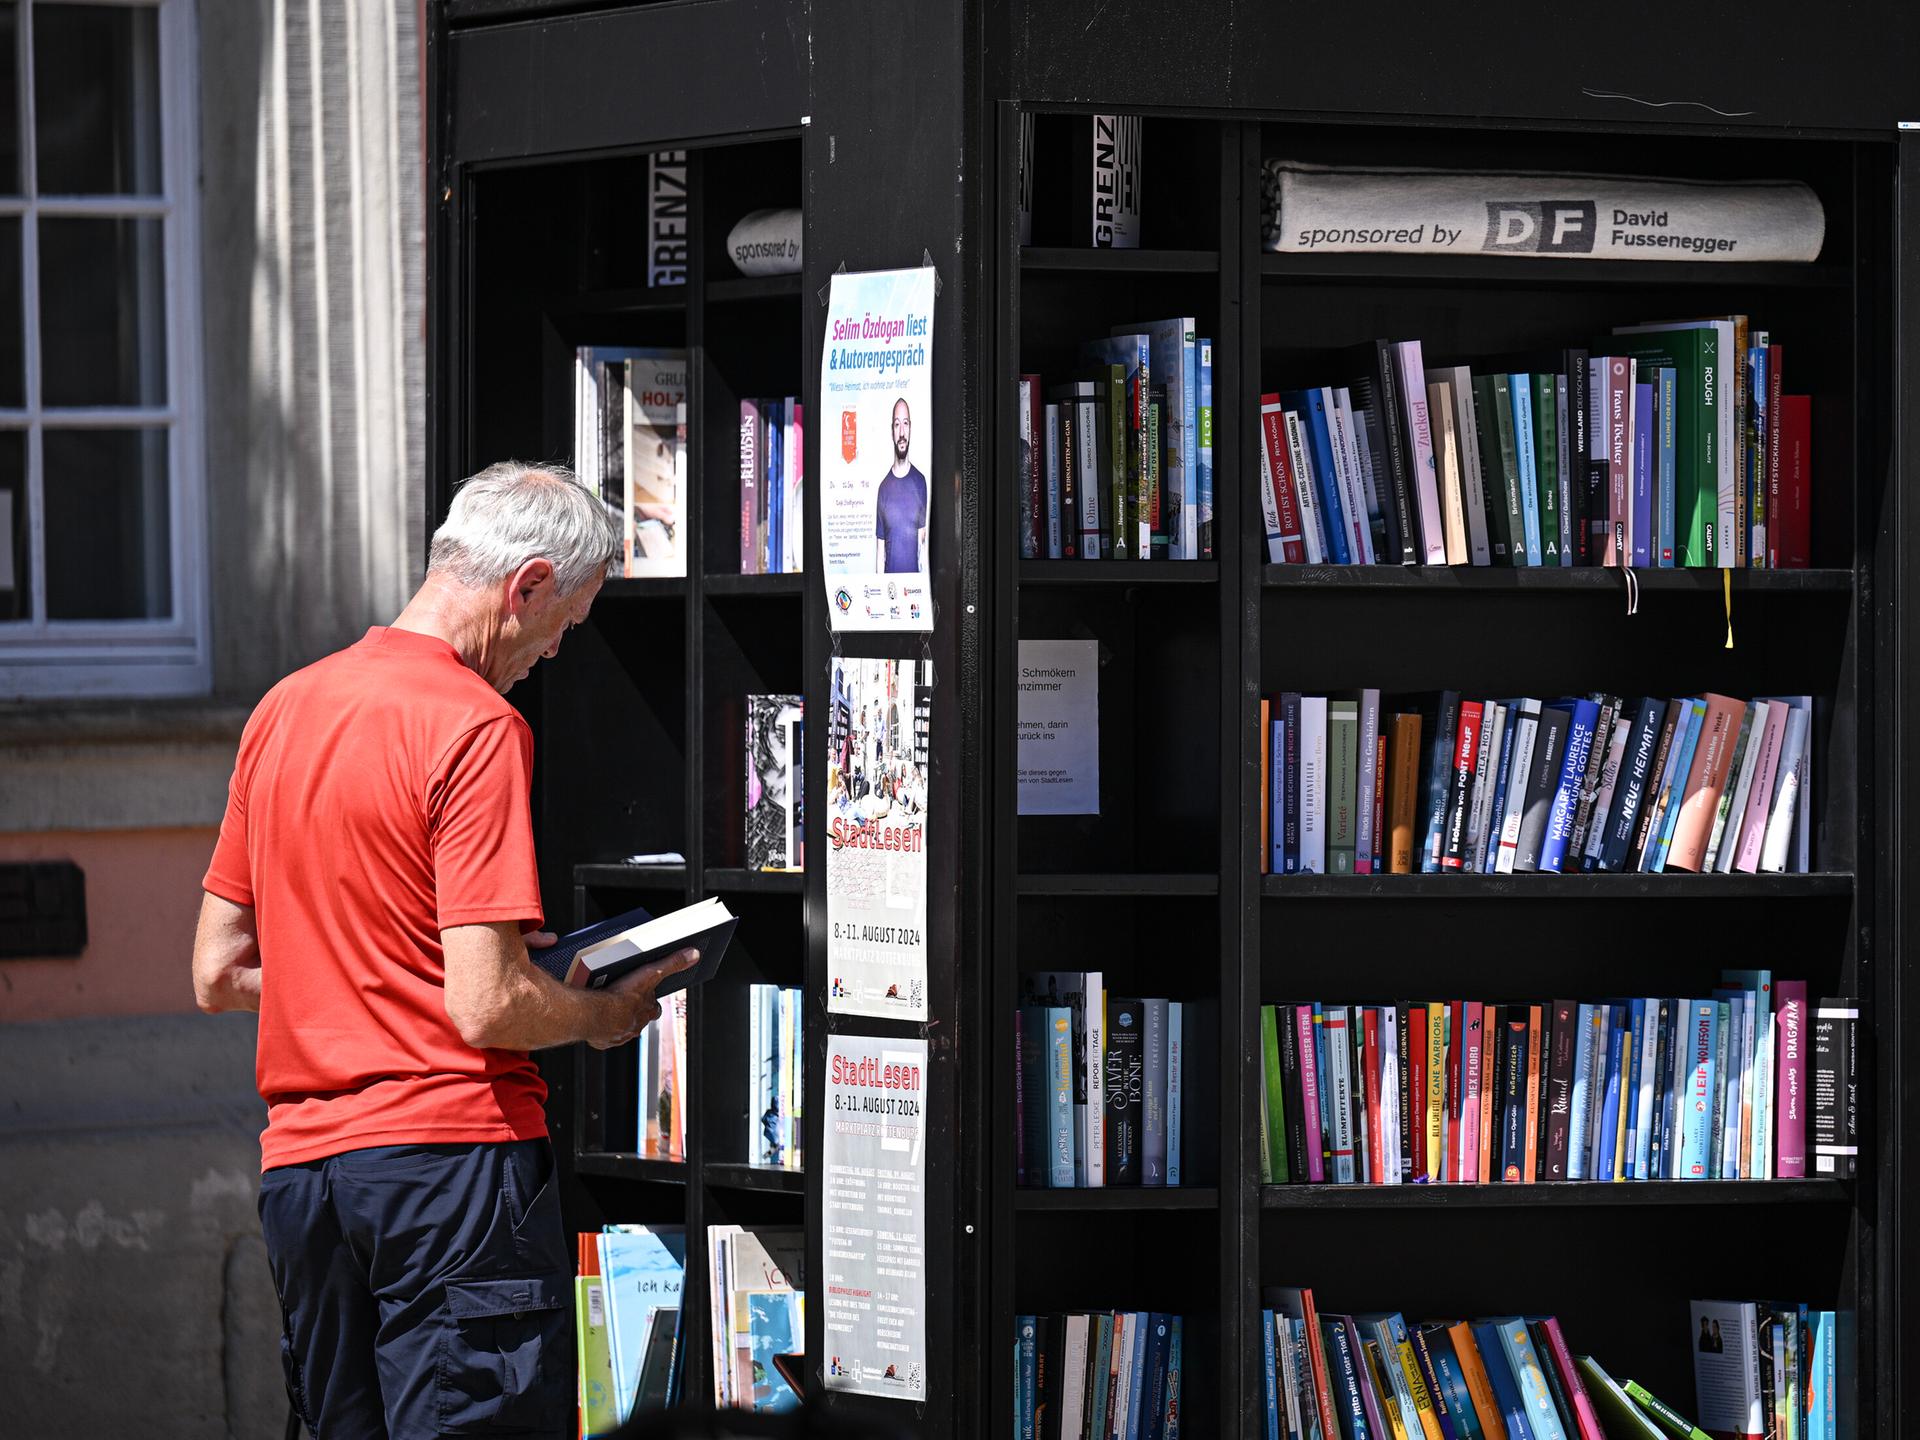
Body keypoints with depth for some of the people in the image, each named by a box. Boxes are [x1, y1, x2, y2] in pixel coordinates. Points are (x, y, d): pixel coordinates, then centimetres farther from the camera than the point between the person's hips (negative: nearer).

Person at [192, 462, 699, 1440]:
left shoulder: (283, 709, 13)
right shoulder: (477, 730, -11)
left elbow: (217, 976, 17)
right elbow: (486, 1008, -17)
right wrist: (600, 1013, 1)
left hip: (298, 1163, 8)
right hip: (448, 1151, -8)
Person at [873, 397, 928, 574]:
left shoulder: (920, 481, 3)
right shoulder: (884, 487, 4)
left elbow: (923, 539, 6)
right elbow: (880, 549, 6)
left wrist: (924, 570, -9)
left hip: (914, 575, 0)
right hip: (889, 575, 0)